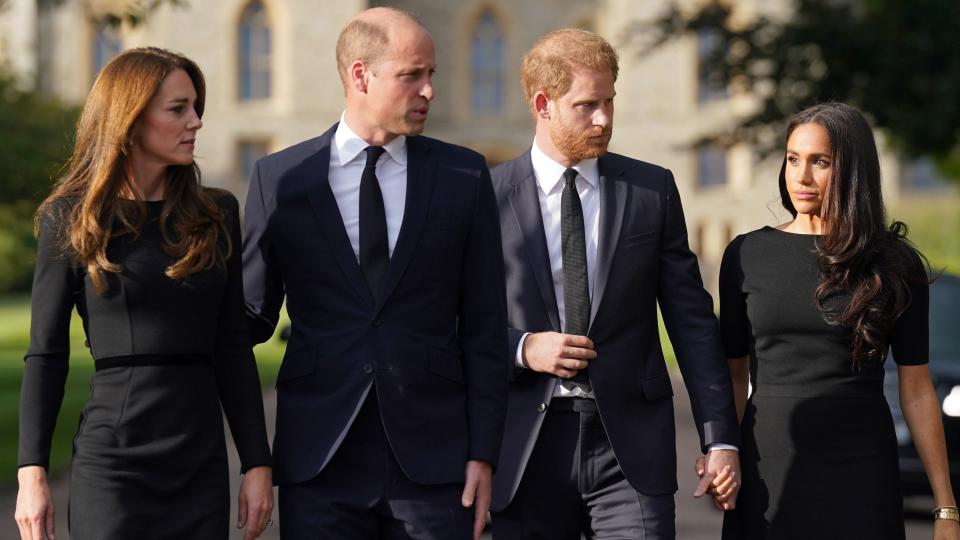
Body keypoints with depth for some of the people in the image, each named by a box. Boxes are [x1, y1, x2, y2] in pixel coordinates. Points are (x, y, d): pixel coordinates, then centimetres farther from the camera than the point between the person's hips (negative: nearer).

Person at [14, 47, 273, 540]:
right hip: (112, 460, -3)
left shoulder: (216, 214, 9)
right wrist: (32, 472, -7)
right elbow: (46, 354, 0)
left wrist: (257, 462, 4)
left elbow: (232, 349, 10)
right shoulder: (71, 218, 0)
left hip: (202, 464, 4)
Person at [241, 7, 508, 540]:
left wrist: (482, 453, 0)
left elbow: (484, 327, 5)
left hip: (432, 458, 0)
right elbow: (252, 314, 10)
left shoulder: (464, 175, 6)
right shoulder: (279, 178, 4)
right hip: (320, 460, 0)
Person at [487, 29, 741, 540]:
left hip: (631, 443, 0)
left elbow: (691, 320, 6)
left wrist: (720, 439, 2)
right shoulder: (488, 196, 2)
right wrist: (521, 348, -12)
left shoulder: (653, 190, 7)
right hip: (526, 450, 0)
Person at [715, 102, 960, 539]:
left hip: (861, 469, -1)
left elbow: (916, 390, 2)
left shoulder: (895, 265, 1)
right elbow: (734, 375, 9)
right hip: (770, 472, 1)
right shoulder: (747, 255, 4)